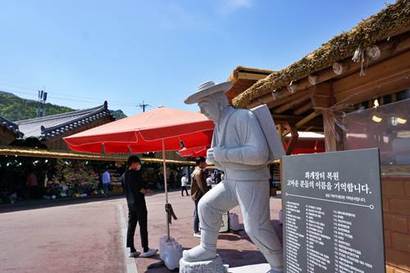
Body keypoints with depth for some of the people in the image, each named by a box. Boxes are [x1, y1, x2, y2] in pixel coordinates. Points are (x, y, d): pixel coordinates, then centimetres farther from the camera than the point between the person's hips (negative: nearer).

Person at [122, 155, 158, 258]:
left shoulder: (124, 175, 10)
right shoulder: (136, 173, -15)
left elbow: (124, 189, 15)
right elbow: (143, 186, -15)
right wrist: (142, 190, 4)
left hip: (130, 203, 8)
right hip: (139, 202, -8)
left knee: (131, 226, 10)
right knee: (143, 226, -1)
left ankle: (132, 250, 15)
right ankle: (145, 250, 5)